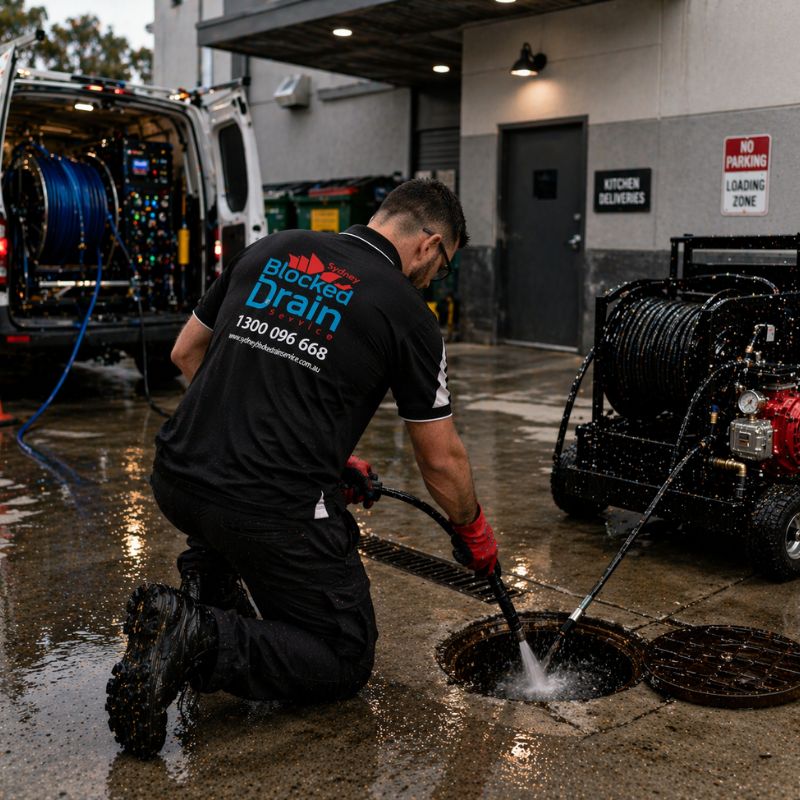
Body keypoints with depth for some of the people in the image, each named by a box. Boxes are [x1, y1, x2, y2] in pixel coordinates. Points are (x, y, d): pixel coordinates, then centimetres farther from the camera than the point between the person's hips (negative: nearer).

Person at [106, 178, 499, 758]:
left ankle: (210, 577, 21)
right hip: (272, 510, -6)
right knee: (345, 663, 12)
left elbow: (187, 353, 20)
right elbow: (441, 460, 5)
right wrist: (473, 531, 24)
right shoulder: (406, 311, -2)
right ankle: (204, 641, -12)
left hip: (177, 479, 7)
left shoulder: (269, 250, 12)